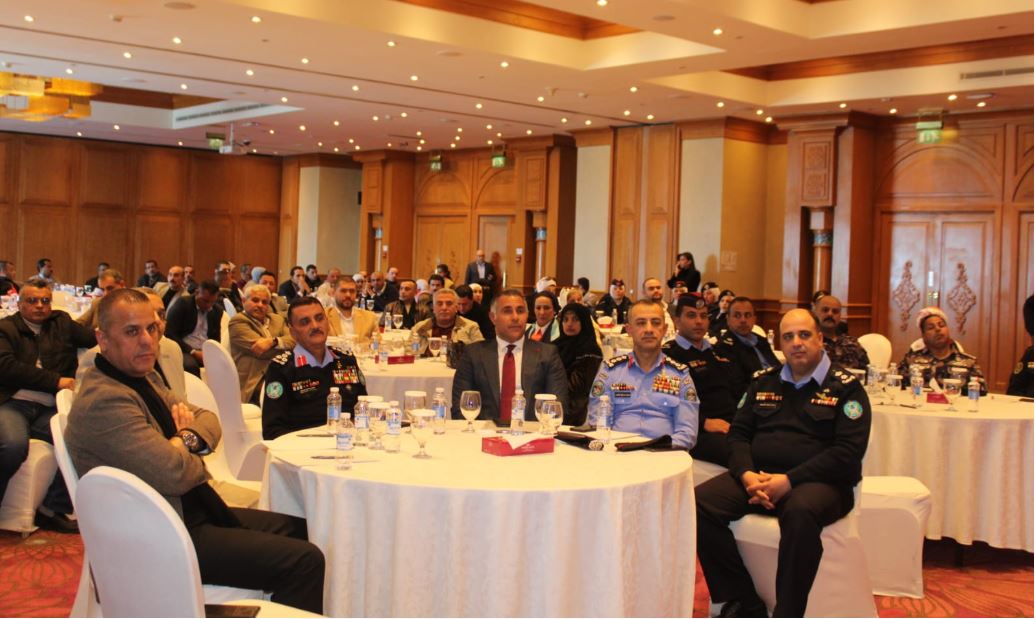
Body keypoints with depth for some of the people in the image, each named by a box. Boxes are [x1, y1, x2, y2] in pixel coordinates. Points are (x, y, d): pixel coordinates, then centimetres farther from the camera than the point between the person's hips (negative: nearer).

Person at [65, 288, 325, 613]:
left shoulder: (145, 378, 9)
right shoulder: (105, 401, -23)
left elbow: (207, 418, 13)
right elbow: (174, 474, -28)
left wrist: (189, 438, -12)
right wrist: (184, 443, -4)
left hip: (190, 512, 11)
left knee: (300, 529, 16)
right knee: (305, 562, -18)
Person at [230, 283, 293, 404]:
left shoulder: (277, 319, 23)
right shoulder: (238, 322, 3)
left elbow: (294, 340, 4)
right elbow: (260, 350, -9)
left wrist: (273, 341, -15)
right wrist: (285, 345, 4)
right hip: (255, 385, -6)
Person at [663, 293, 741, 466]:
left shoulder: (718, 352, 29)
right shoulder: (668, 355, 4)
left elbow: (739, 391, 31)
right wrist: (703, 423, -17)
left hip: (735, 426, 7)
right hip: (700, 432, -7)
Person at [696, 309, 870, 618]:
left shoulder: (845, 388, 2)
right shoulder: (764, 382, 18)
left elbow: (848, 453, -9)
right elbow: (739, 433, 15)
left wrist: (789, 480, -17)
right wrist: (747, 474, -7)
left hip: (818, 482, -4)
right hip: (758, 477, 5)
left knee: (801, 512, -40)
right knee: (701, 502, -22)